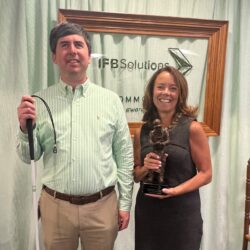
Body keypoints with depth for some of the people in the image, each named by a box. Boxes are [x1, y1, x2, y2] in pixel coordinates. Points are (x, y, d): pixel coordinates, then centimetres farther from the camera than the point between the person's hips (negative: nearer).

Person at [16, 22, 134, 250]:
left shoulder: (111, 100, -2)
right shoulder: (40, 101, -1)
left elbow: (124, 155, 1)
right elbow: (29, 156, 2)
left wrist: (125, 203, 2)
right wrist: (25, 128, -17)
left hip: (102, 205, 0)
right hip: (55, 205, 1)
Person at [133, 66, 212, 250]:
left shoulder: (193, 128, -9)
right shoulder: (141, 132, 2)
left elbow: (206, 174, -8)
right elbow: (136, 176, 9)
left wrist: (175, 190, -20)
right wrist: (146, 168, -11)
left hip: (183, 213, -3)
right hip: (147, 212, 3)